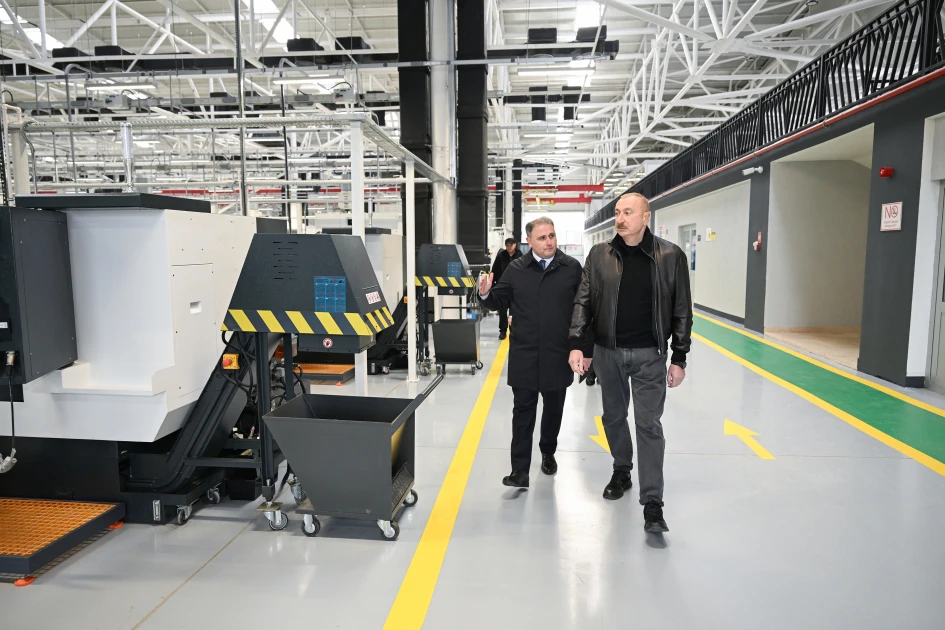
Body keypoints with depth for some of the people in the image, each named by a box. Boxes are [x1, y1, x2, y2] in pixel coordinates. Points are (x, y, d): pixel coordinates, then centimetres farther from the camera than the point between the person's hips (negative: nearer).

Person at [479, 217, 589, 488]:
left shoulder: (572, 268, -2)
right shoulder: (516, 269, 1)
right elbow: (500, 301, 5)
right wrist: (486, 294, -17)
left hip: (559, 355, 0)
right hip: (524, 356, 0)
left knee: (553, 410, 17)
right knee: (523, 412, 4)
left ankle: (548, 453, 40)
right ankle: (520, 469, 9)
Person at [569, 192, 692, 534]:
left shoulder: (670, 256, -6)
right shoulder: (600, 255, -1)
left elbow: (681, 310, -2)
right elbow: (583, 302, 1)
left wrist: (679, 359, -2)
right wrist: (576, 344, -8)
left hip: (649, 354, -2)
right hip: (607, 352, 3)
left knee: (649, 425, -1)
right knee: (614, 416, 17)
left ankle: (652, 502, 6)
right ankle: (622, 471, 40)